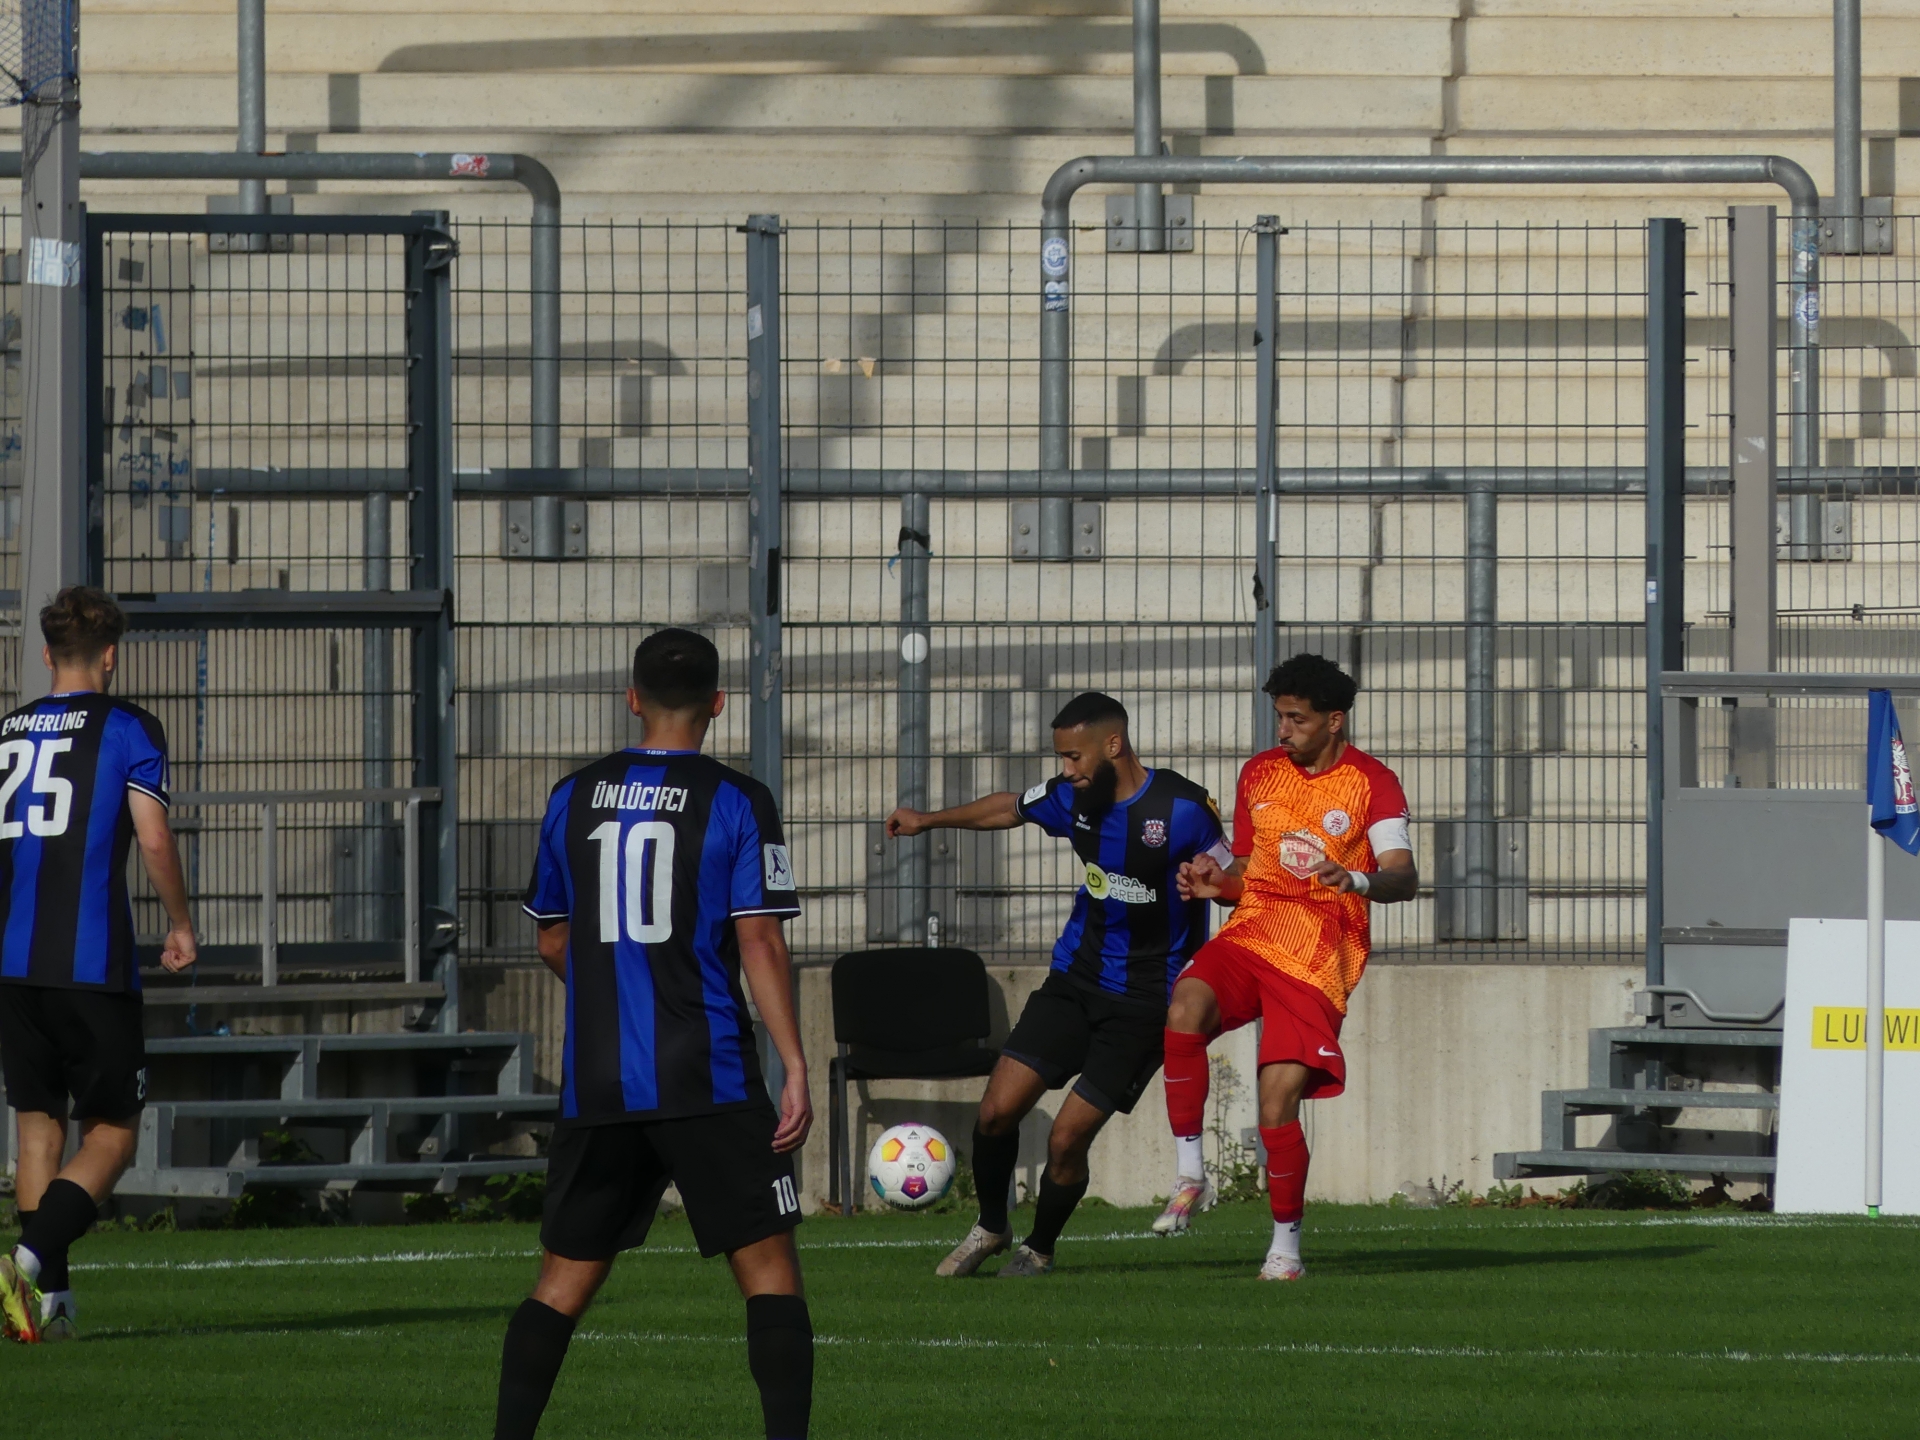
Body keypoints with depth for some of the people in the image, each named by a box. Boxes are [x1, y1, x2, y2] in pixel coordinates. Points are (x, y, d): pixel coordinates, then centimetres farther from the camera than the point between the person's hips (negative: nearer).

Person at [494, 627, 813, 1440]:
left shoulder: (574, 799, 8)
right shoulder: (735, 802, -4)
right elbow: (759, 943, -10)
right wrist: (796, 1071, -8)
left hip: (595, 1085, 4)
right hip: (706, 1083, -4)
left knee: (565, 1278, 12)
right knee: (769, 1269, 0)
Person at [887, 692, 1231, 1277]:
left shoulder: (1182, 809, -17)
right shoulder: (1073, 799, 1)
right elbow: (1010, 809, 22)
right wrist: (930, 820, 32)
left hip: (1144, 1003, -5)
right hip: (1075, 979, 5)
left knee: (1067, 1139, -8)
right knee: (998, 1109, -6)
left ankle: (1039, 1249, 19)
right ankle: (990, 1227, 20)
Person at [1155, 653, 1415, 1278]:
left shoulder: (1372, 784, -2)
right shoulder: (1260, 773, 14)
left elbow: (1404, 878, -14)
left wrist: (1359, 881, -36)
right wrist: (1217, 884, 0)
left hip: (1318, 959, -4)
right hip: (1249, 936, 4)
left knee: (1278, 1104, -13)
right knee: (1186, 1008, -29)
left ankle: (1286, 1243, 7)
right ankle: (1189, 1172, -19)